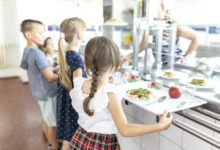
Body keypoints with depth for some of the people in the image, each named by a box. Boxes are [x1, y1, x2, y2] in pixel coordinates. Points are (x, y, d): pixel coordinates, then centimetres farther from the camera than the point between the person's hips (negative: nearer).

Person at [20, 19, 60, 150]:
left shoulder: (26, 52, 5)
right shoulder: (38, 53, -23)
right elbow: (50, 77, -25)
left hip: (39, 93, 9)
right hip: (49, 93, -9)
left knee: (46, 120, 21)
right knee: (53, 123, 5)